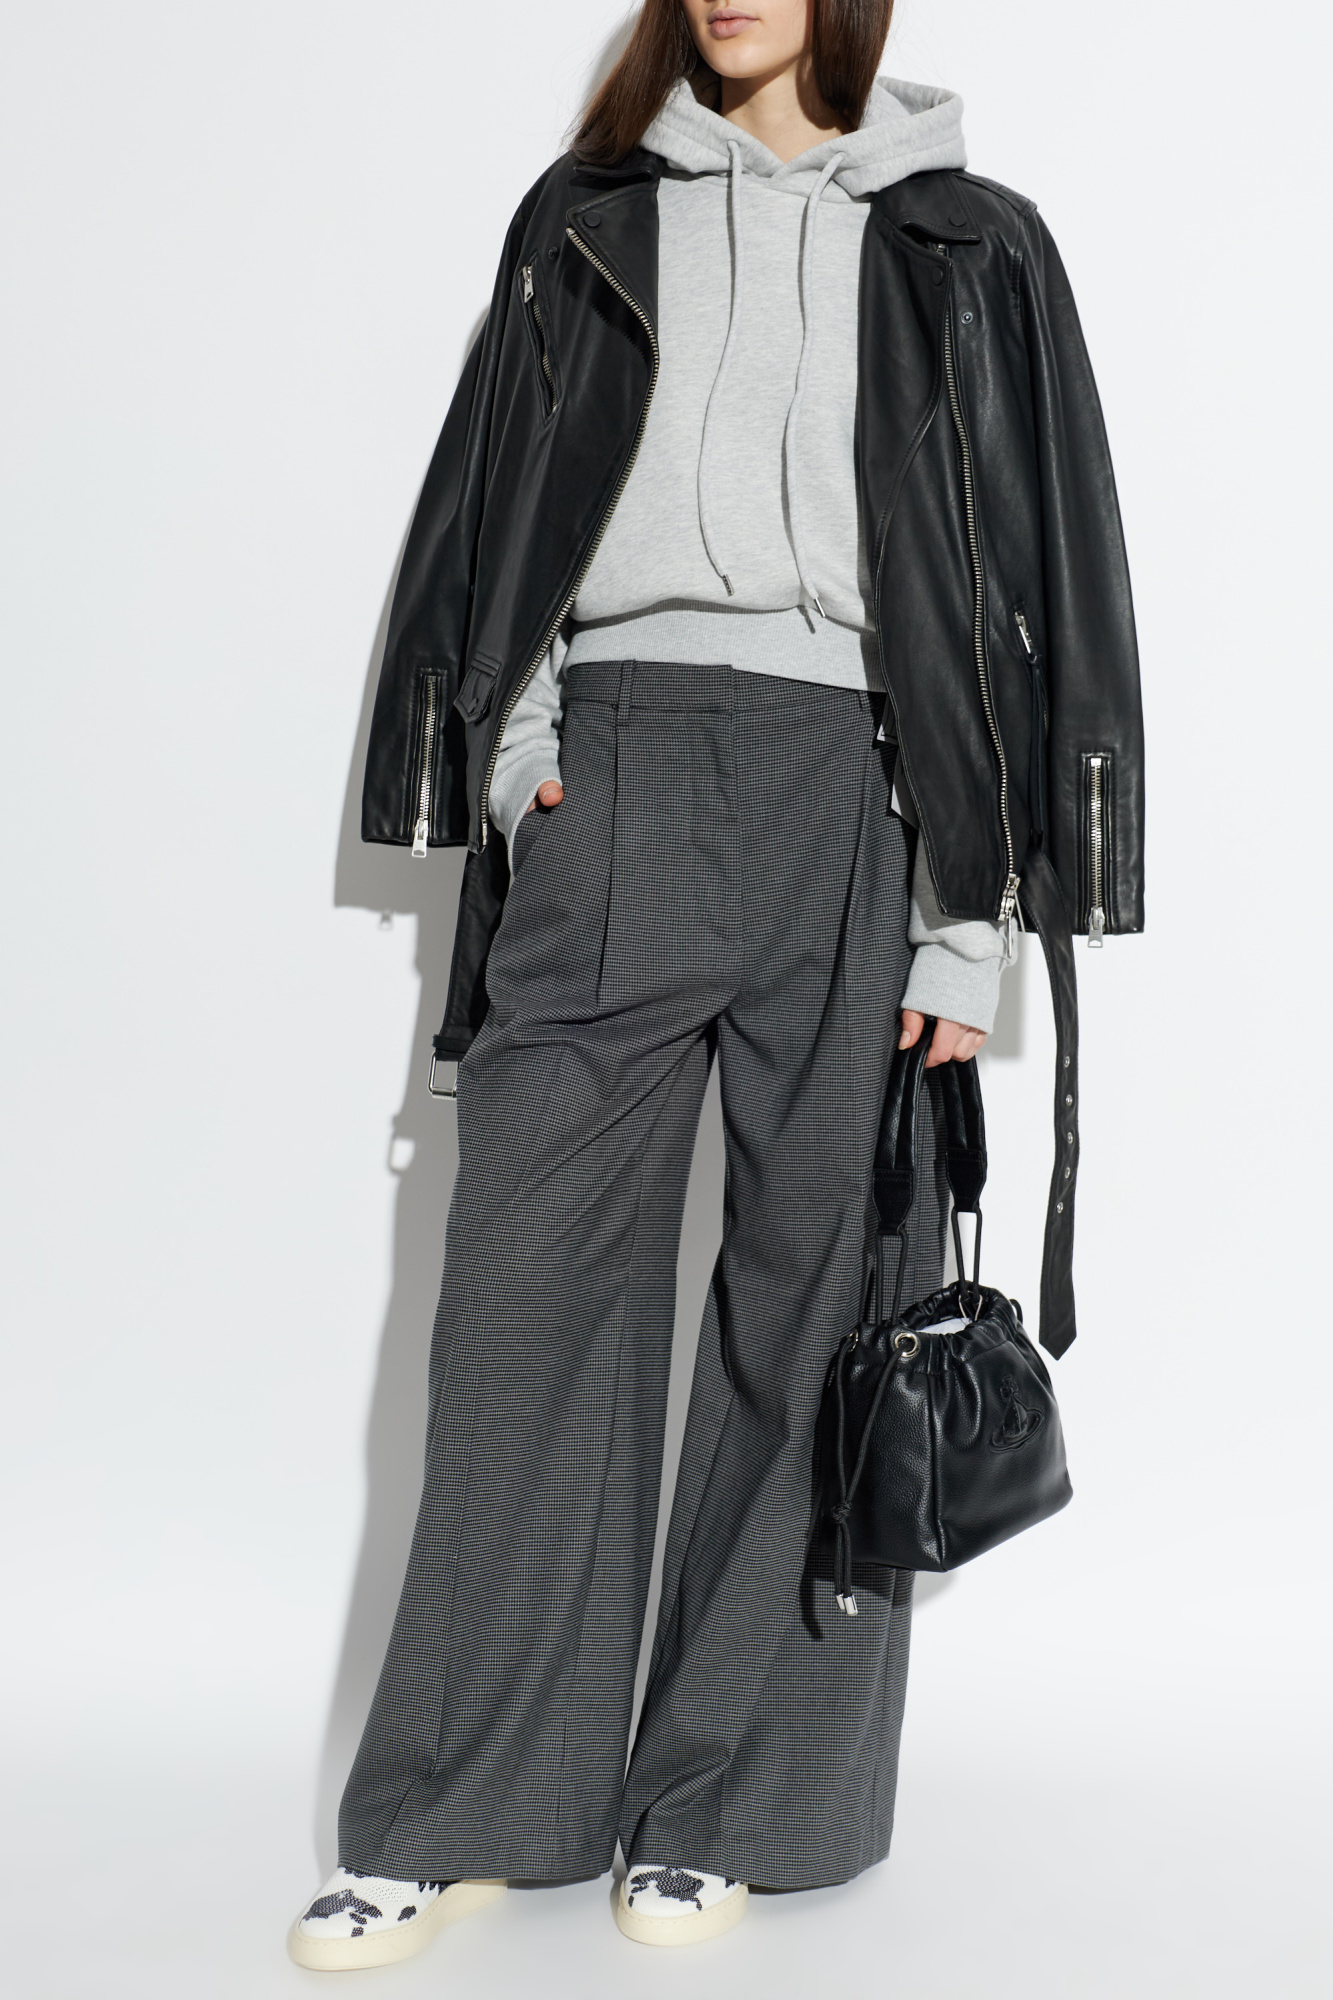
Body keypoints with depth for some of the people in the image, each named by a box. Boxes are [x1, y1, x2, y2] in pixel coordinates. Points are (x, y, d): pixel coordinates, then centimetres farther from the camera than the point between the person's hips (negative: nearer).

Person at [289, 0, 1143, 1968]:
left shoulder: (970, 251, 10)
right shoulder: (584, 219, 17)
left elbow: (1046, 575, 6)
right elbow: (490, 508, 19)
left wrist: (975, 921, -2)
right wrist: (513, 741, 1)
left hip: (852, 798, -1)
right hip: (610, 786, 2)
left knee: (817, 1302, 1)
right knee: (530, 1282, -2)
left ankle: (729, 1808, 14)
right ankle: (471, 1812, 8)